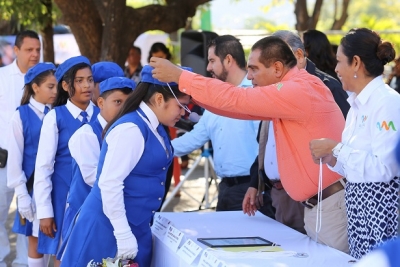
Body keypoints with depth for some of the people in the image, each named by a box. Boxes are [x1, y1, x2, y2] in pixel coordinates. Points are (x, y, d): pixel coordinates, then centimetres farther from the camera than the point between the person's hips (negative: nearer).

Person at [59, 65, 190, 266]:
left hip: (136, 228, 9)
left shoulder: (154, 128, 8)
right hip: (109, 229, -9)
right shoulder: (131, 129, -19)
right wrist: (123, 235, -21)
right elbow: (109, 183, -24)